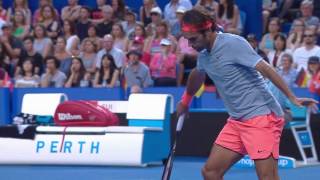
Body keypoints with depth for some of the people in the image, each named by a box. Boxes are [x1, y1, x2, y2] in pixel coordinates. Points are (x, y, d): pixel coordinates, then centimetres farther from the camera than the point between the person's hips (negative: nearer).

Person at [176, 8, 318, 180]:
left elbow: (265, 69, -21)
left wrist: (292, 97, -29)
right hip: (236, 121, 8)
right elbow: (197, 75, 33)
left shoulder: (233, 43, -15)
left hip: (261, 116, -8)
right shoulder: (203, 54, 10)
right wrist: (185, 102, 48)